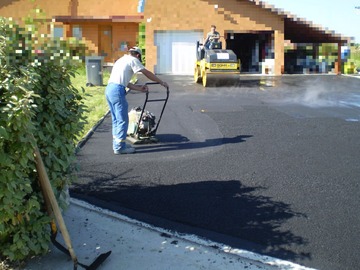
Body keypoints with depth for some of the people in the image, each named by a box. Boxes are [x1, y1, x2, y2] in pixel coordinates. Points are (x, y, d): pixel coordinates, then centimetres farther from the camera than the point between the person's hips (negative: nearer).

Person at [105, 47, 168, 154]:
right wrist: (162, 82, 12)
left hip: (109, 89, 9)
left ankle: (117, 145, 23)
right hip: (117, 91, -9)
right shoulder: (133, 60, 3)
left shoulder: (121, 60, 28)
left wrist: (139, 88, 21)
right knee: (123, 120, -2)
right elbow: (148, 74, 3)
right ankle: (119, 147, 2)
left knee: (116, 119, 17)